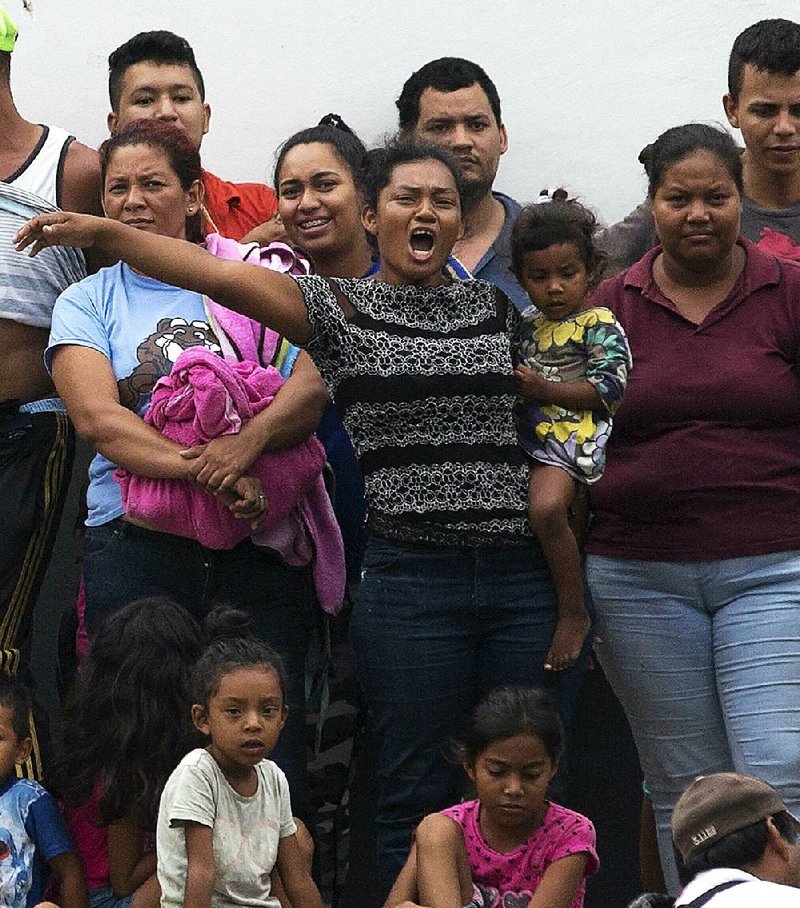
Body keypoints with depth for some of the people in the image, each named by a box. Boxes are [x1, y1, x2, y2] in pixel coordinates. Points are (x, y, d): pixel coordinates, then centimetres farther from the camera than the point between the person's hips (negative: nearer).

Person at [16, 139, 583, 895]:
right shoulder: (339, 310, 4)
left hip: (527, 576, 2)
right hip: (411, 575, -2)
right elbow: (225, 276, -7)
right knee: (419, 792, 0)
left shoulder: (500, 308, 12)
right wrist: (102, 231, -17)